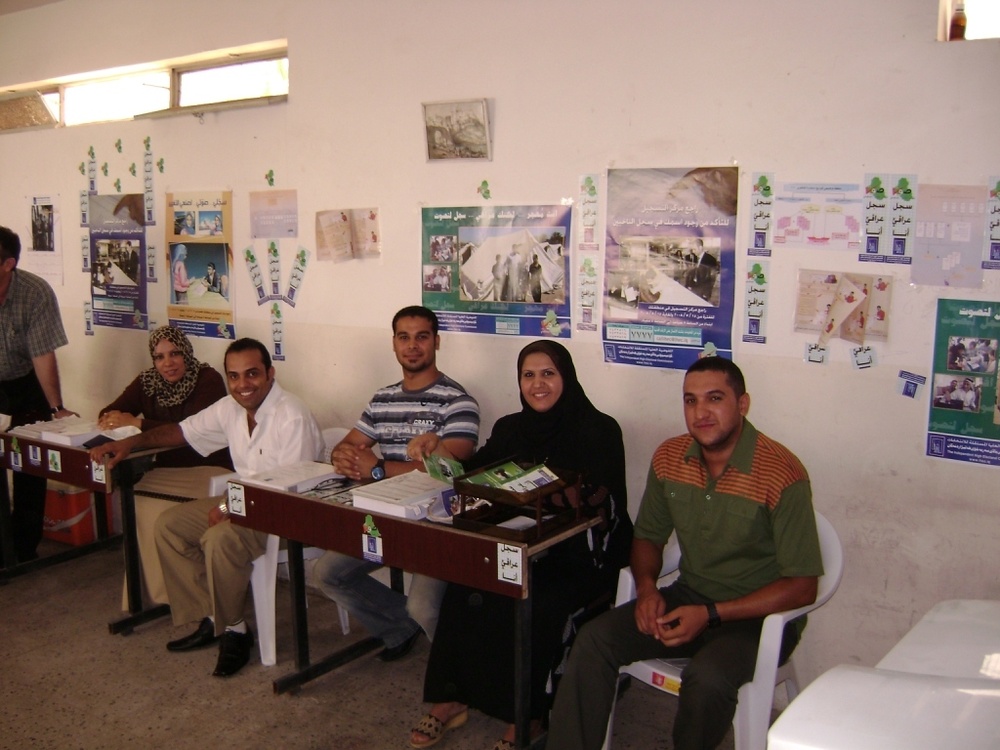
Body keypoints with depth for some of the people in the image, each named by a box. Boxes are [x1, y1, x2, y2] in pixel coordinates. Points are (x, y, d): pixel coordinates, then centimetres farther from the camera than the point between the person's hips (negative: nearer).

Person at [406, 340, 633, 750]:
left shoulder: (599, 430, -6)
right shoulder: (510, 428, 9)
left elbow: (602, 507, -14)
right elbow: (471, 474, 4)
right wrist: (437, 450, -15)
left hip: (583, 557, -4)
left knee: (536, 606, -30)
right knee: (464, 588, -21)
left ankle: (528, 716, -10)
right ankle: (452, 697, -7)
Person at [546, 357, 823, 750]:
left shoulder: (782, 474, -19)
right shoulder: (669, 457, -2)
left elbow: (802, 586, -17)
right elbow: (647, 536, 12)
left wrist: (711, 614, -23)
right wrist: (647, 588, -10)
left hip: (761, 614, -5)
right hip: (689, 596, 5)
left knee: (707, 678, -33)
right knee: (594, 640, -15)